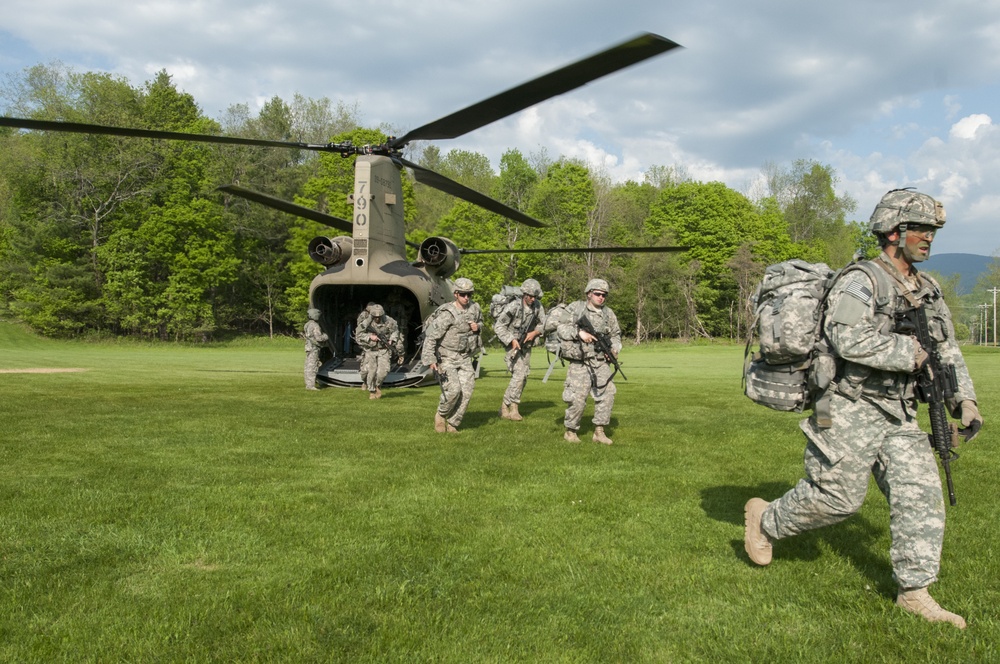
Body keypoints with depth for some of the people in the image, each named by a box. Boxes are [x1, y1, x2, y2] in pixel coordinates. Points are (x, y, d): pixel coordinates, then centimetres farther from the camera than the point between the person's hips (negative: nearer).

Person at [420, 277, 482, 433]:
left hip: (465, 358, 6)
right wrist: (430, 359, -24)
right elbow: (430, 336, -19)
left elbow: (480, 321, 23)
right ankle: (441, 415, 11)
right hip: (446, 357, -6)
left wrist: (477, 326, -1)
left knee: (466, 392, -4)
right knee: (453, 390, -18)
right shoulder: (447, 314, -19)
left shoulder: (475, 308, 1)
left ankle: (452, 424, 12)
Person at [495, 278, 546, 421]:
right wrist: (511, 340, -22)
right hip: (513, 345, -6)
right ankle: (512, 407, -8)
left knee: (523, 377, 8)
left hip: (526, 346, 6)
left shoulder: (537, 306, -4)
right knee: (519, 374, -18)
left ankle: (506, 407, 18)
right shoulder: (513, 307, -19)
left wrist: (534, 332, -12)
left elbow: (543, 324, 8)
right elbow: (498, 326, -15)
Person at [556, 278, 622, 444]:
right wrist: (579, 332, -21)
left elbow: (615, 335, 21)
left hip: (601, 362, 5)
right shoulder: (575, 308, -3)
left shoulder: (608, 313, 10)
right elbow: (560, 326, -11)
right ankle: (570, 431, 14)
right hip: (580, 362, -4)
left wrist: (615, 349, 2)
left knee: (607, 394, -5)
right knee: (577, 399, -5)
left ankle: (599, 432, 6)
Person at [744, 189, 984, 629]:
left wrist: (964, 399, 5)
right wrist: (910, 351, -22)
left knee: (920, 492, 0)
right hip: (849, 411, -8)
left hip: (897, 416, 8)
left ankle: (914, 591, 10)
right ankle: (764, 519, 23)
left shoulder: (928, 292, 13)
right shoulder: (861, 283, -14)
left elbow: (948, 352, 18)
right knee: (836, 496, -2)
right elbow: (850, 339, -29)